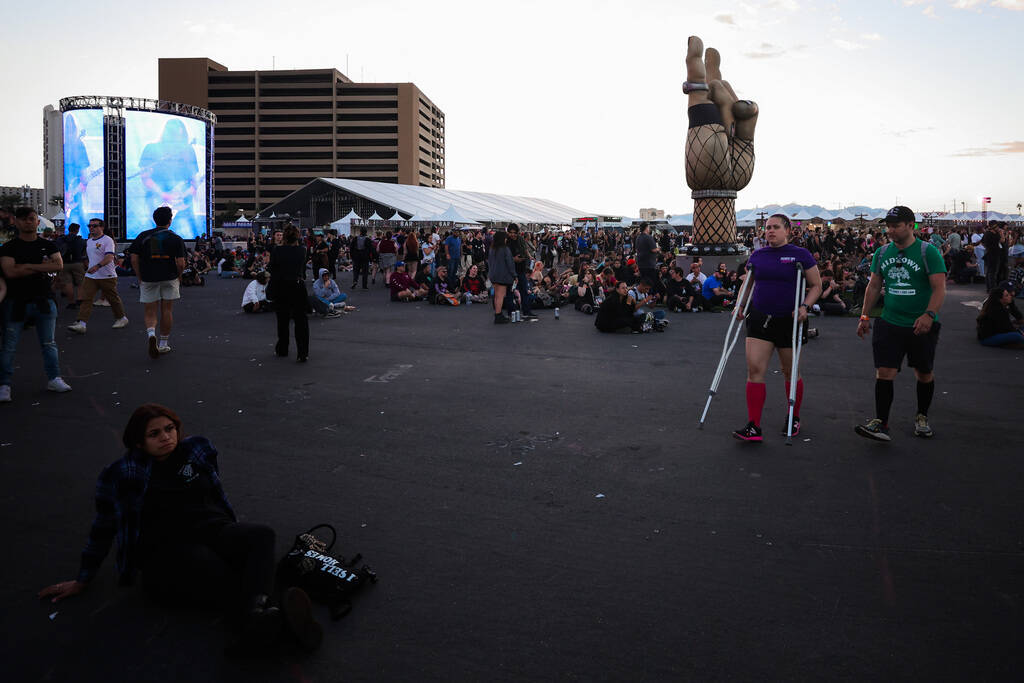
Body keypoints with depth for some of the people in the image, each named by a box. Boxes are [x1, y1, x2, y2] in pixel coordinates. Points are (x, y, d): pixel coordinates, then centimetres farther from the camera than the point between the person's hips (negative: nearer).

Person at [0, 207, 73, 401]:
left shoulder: (48, 245, 7)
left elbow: (58, 265, -9)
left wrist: (28, 266, -13)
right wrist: (42, 267, -12)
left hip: (44, 301, 2)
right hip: (16, 302, -2)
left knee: (49, 343, 11)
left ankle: (54, 379, 20)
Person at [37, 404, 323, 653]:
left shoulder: (198, 449, 12)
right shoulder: (120, 475, 4)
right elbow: (104, 528, 16)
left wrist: (237, 540, 32)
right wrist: (82, 580, 22)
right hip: (166, 550, -4)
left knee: (261, 534, -31)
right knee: (222, 576, -38)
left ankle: (258, 609, -57)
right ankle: (276, 623, -62)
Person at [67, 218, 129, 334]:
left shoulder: (107, 240, -12)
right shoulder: (89, 241, 14)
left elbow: (109, 257, -25)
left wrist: (97, 266, -37)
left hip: (107, 276, -7)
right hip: (90, 276, 7)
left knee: (113, 299, 8)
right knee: (85, 298, -7)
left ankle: (121, 318, 28)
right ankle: (81, 324, -14)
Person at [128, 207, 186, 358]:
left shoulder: (143, 236, 2)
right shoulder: (176, 238, -3)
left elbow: (134, 259, -1)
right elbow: (181, 263, -10)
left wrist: (140, 278, 7)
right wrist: (178, 277, 7)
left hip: (148, 279, 1)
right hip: (169, 278, -1)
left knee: (150, 312, 9)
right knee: (167, 310, 10)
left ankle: (151, 333, -21)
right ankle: (163, 344, 16)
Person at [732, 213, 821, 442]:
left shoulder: (801, 255, -3)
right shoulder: (757, 256, 8)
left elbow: (816, 286, 1)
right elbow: (748, 284, 19)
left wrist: (804, 306, -14)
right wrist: (740, 305, 2)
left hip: (789, 321, -3)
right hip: (760, 319, 3)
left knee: (790, 371, 11)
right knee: (754, 369, -8)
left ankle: (794, 419, 32)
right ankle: (753, 427, -6)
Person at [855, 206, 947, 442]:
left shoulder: (928, 252, -8)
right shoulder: (882, 253, 6)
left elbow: (939, 288, -14)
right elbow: (873, 286, 14)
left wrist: (929, 315, -27)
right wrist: (864, 316, 9)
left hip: (921, 325, -3)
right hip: (889, 323, 3)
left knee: (925, 374, 11)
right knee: (884, 372, -6)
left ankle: (922, 417, 30)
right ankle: (880, 423, -5)